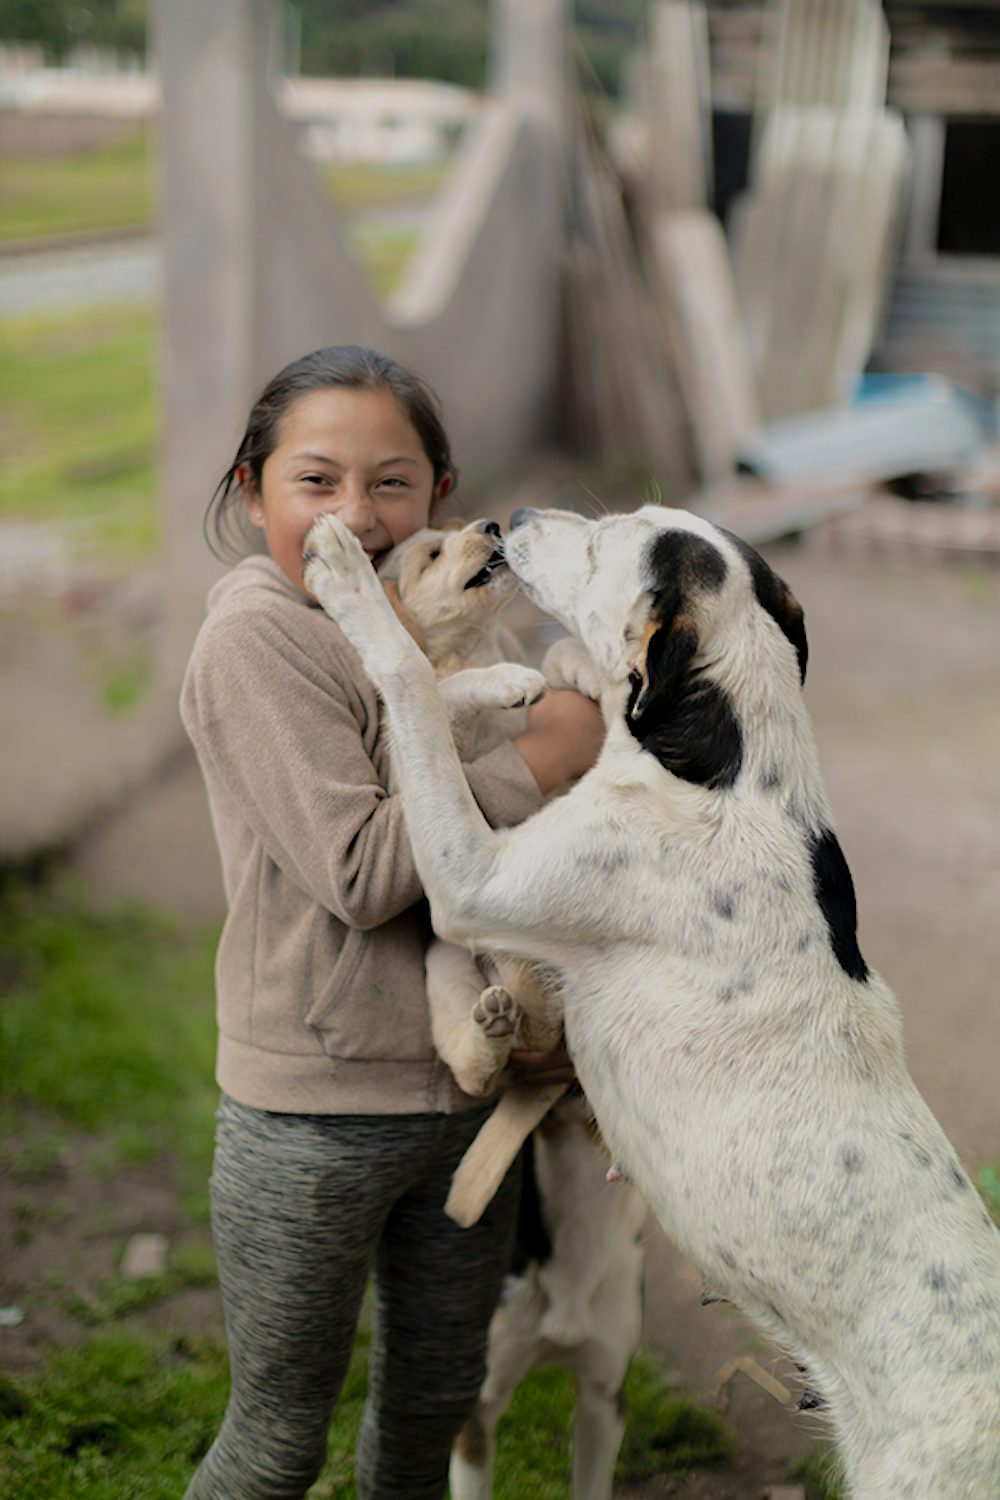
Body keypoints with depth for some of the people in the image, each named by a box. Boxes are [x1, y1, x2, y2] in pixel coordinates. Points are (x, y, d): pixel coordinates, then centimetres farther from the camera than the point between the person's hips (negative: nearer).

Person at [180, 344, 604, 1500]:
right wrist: (541, 757, -17)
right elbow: (358, 873, -24)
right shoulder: (257, 635, -18)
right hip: (312, 1118, -7)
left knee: (433, 1402, 23)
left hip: (468, 1092, 7)